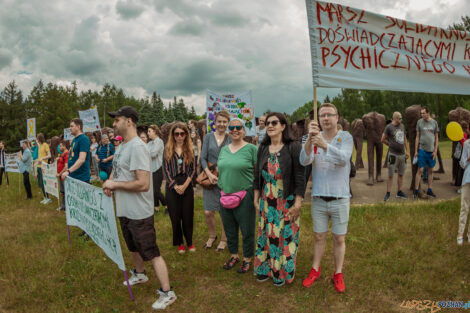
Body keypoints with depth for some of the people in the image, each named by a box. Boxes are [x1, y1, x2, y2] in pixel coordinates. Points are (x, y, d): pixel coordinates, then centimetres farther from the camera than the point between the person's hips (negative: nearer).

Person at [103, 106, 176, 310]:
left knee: (151, 253, -2)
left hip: (139, 213, -10)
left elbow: (143, 184, -30)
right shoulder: (121, 146, 7)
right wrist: (110, 183, -1)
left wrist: (115, 184, -19)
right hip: (124, 209, 10)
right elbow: (116, 169, 22)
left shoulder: (137, 148, -23)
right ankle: (139, 274, 51)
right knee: (133, 247, 28)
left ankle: (167, 293, 10)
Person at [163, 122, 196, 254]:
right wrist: (175, 185, -9)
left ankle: (189, 242, 23)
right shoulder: (167, 150, 3)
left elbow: (193, 170, 3)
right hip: (172, 187, 0)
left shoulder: (190, 150, 5)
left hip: (187, 187, 1)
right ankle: (179, 243, 22)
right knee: (175, 216, 6)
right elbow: (165, 170, 0)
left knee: (188, 216, 5)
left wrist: (185, 185, -9)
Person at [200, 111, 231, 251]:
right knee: (208, 212, 1)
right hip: (210, 178, 1)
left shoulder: (231, 138, 2)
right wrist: (209, 174, -13)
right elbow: (203, 158, 2)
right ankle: (212, 236, 28)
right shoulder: (208, 137, 5)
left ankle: (223, 239, 26)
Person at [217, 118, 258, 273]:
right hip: (225, 195, 6)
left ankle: (247, 259, 25)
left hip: (244, 195, -5)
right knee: (229, 229, 17)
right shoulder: (224, 149, 10)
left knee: (247, 230, 6)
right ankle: (234, 255, 36)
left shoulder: (251, 148, -7)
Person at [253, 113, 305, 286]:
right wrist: (256, 198, 9)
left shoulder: (293, 147, -11)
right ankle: (266, 267, 30)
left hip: (287, 202, -4)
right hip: (266, 201, 5)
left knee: (285, 236, 6)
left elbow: (300, 177, -12)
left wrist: (298, 203, -14)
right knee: (266, 233, 13)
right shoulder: (263, 148, 5)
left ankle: (283, 271, 24)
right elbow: (257, 174, 11)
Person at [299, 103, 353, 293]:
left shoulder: (346, 137, -5)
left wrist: (324, 145, -40)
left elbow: (343, 159, -24)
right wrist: (309, 140, -36)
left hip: (340, 198, -1)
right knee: (319, 237, 14)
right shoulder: (314, 138, -1)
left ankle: (338, 274, 28)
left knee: (339, 239, 11)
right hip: (319, 198, 1)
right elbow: (304, 161, -18)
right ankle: (315, 270, 32)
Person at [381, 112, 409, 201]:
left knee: (401, 174, 11)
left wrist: (407, 151, 13)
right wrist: (391, 145, 7)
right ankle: (388, 193, 6)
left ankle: (399, 192, 22)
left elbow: (404, 139, 17)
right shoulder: (389, 127, -8)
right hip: (393, 154, -6)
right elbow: (383, 139, -2)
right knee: (390, 175, -1)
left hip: (402, 154, 6)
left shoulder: (402, 126, 10)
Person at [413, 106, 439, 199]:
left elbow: (436, 137, 7)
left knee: (430, 170, 9)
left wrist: (435, 150, 0)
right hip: (422, 149, -2)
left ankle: (429, 190, 18)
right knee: (420, 170, -4)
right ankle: (416, 191, 2)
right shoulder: (419, 122, 0)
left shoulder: (434, 122, 3)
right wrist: (416, 150, -1)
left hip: (431, 150, 2)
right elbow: (417, 137, 3)